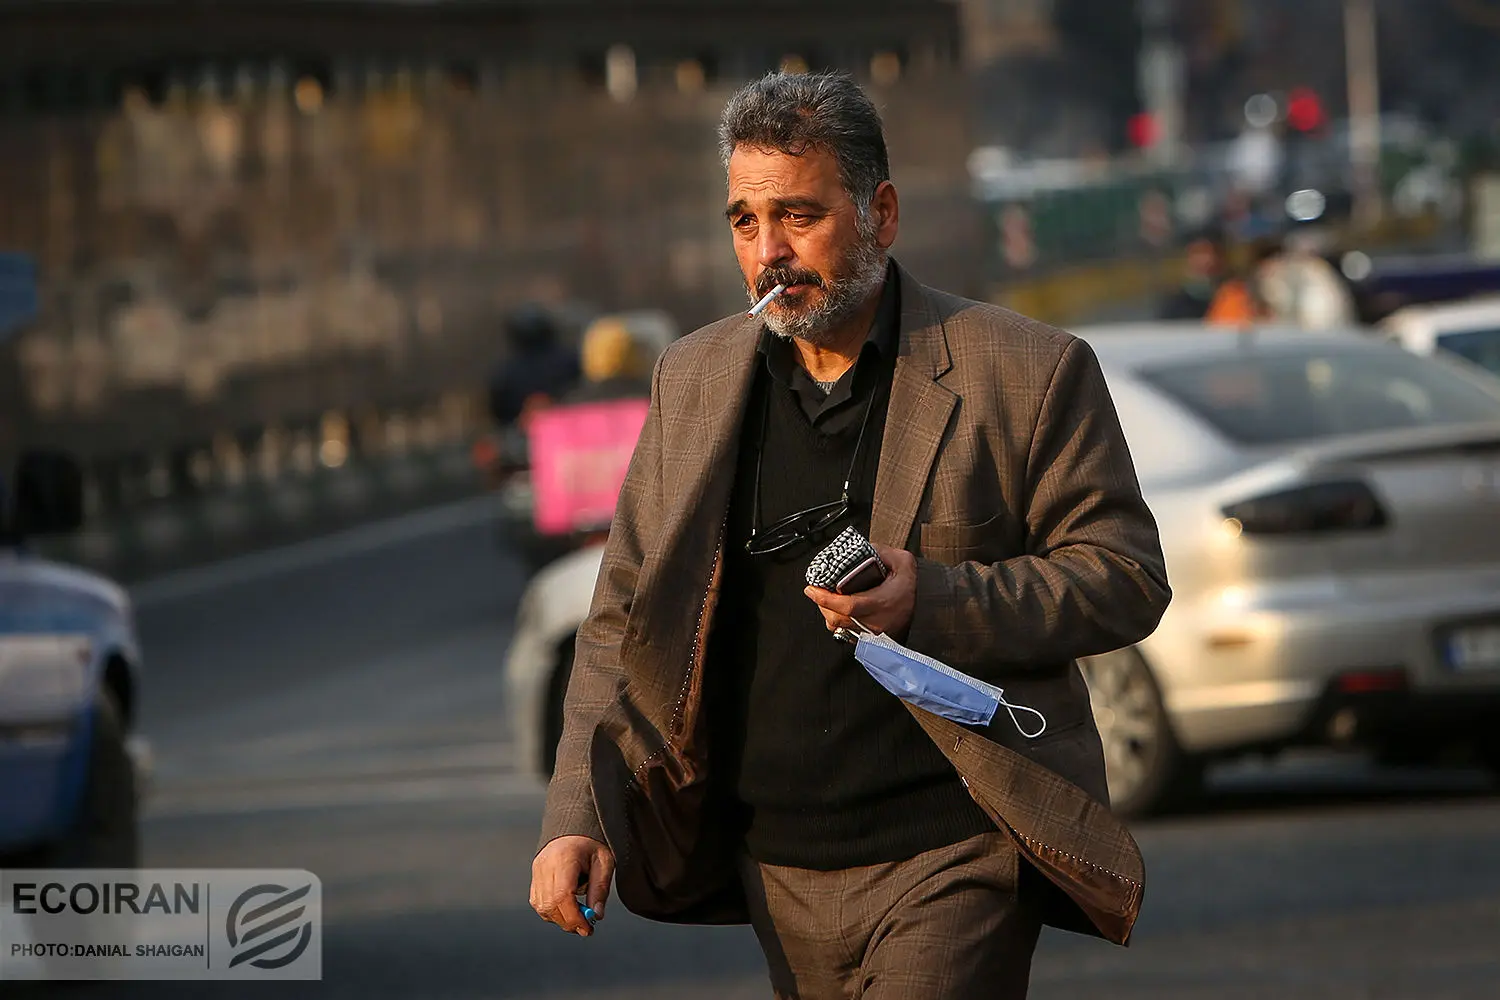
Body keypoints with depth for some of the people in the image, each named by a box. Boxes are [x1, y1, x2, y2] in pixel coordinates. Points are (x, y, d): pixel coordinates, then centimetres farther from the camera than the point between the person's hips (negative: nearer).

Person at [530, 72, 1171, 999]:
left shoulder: (1029, 372, -4)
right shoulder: (693, 378, 10)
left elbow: (1127, 577, -5)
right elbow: (622, 620, 12)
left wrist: (934, 603, -20)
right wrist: (578, 816, -1)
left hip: (951, 860, -5)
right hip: (782, 875, 5)